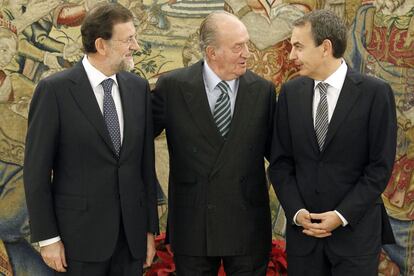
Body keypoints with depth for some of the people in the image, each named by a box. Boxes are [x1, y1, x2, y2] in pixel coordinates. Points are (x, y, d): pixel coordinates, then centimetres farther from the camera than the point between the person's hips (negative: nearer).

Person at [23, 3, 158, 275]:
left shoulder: (139, 87, 5)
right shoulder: (54, 90, -9)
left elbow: (146, 163, 9)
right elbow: (36, 169, -7)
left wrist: (150, 228, 8)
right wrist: (47, 238, -8)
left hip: (131, 232, 4)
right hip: (81, 231, -4)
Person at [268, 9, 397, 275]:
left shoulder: (375, 92, -7)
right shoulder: (291, 92, 3)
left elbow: (381, 166, -7)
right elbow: (281, 161, 5)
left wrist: (342, 216, -12)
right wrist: (296, 211, -8)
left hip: (356, 228, -3)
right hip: (303, 228, 3)